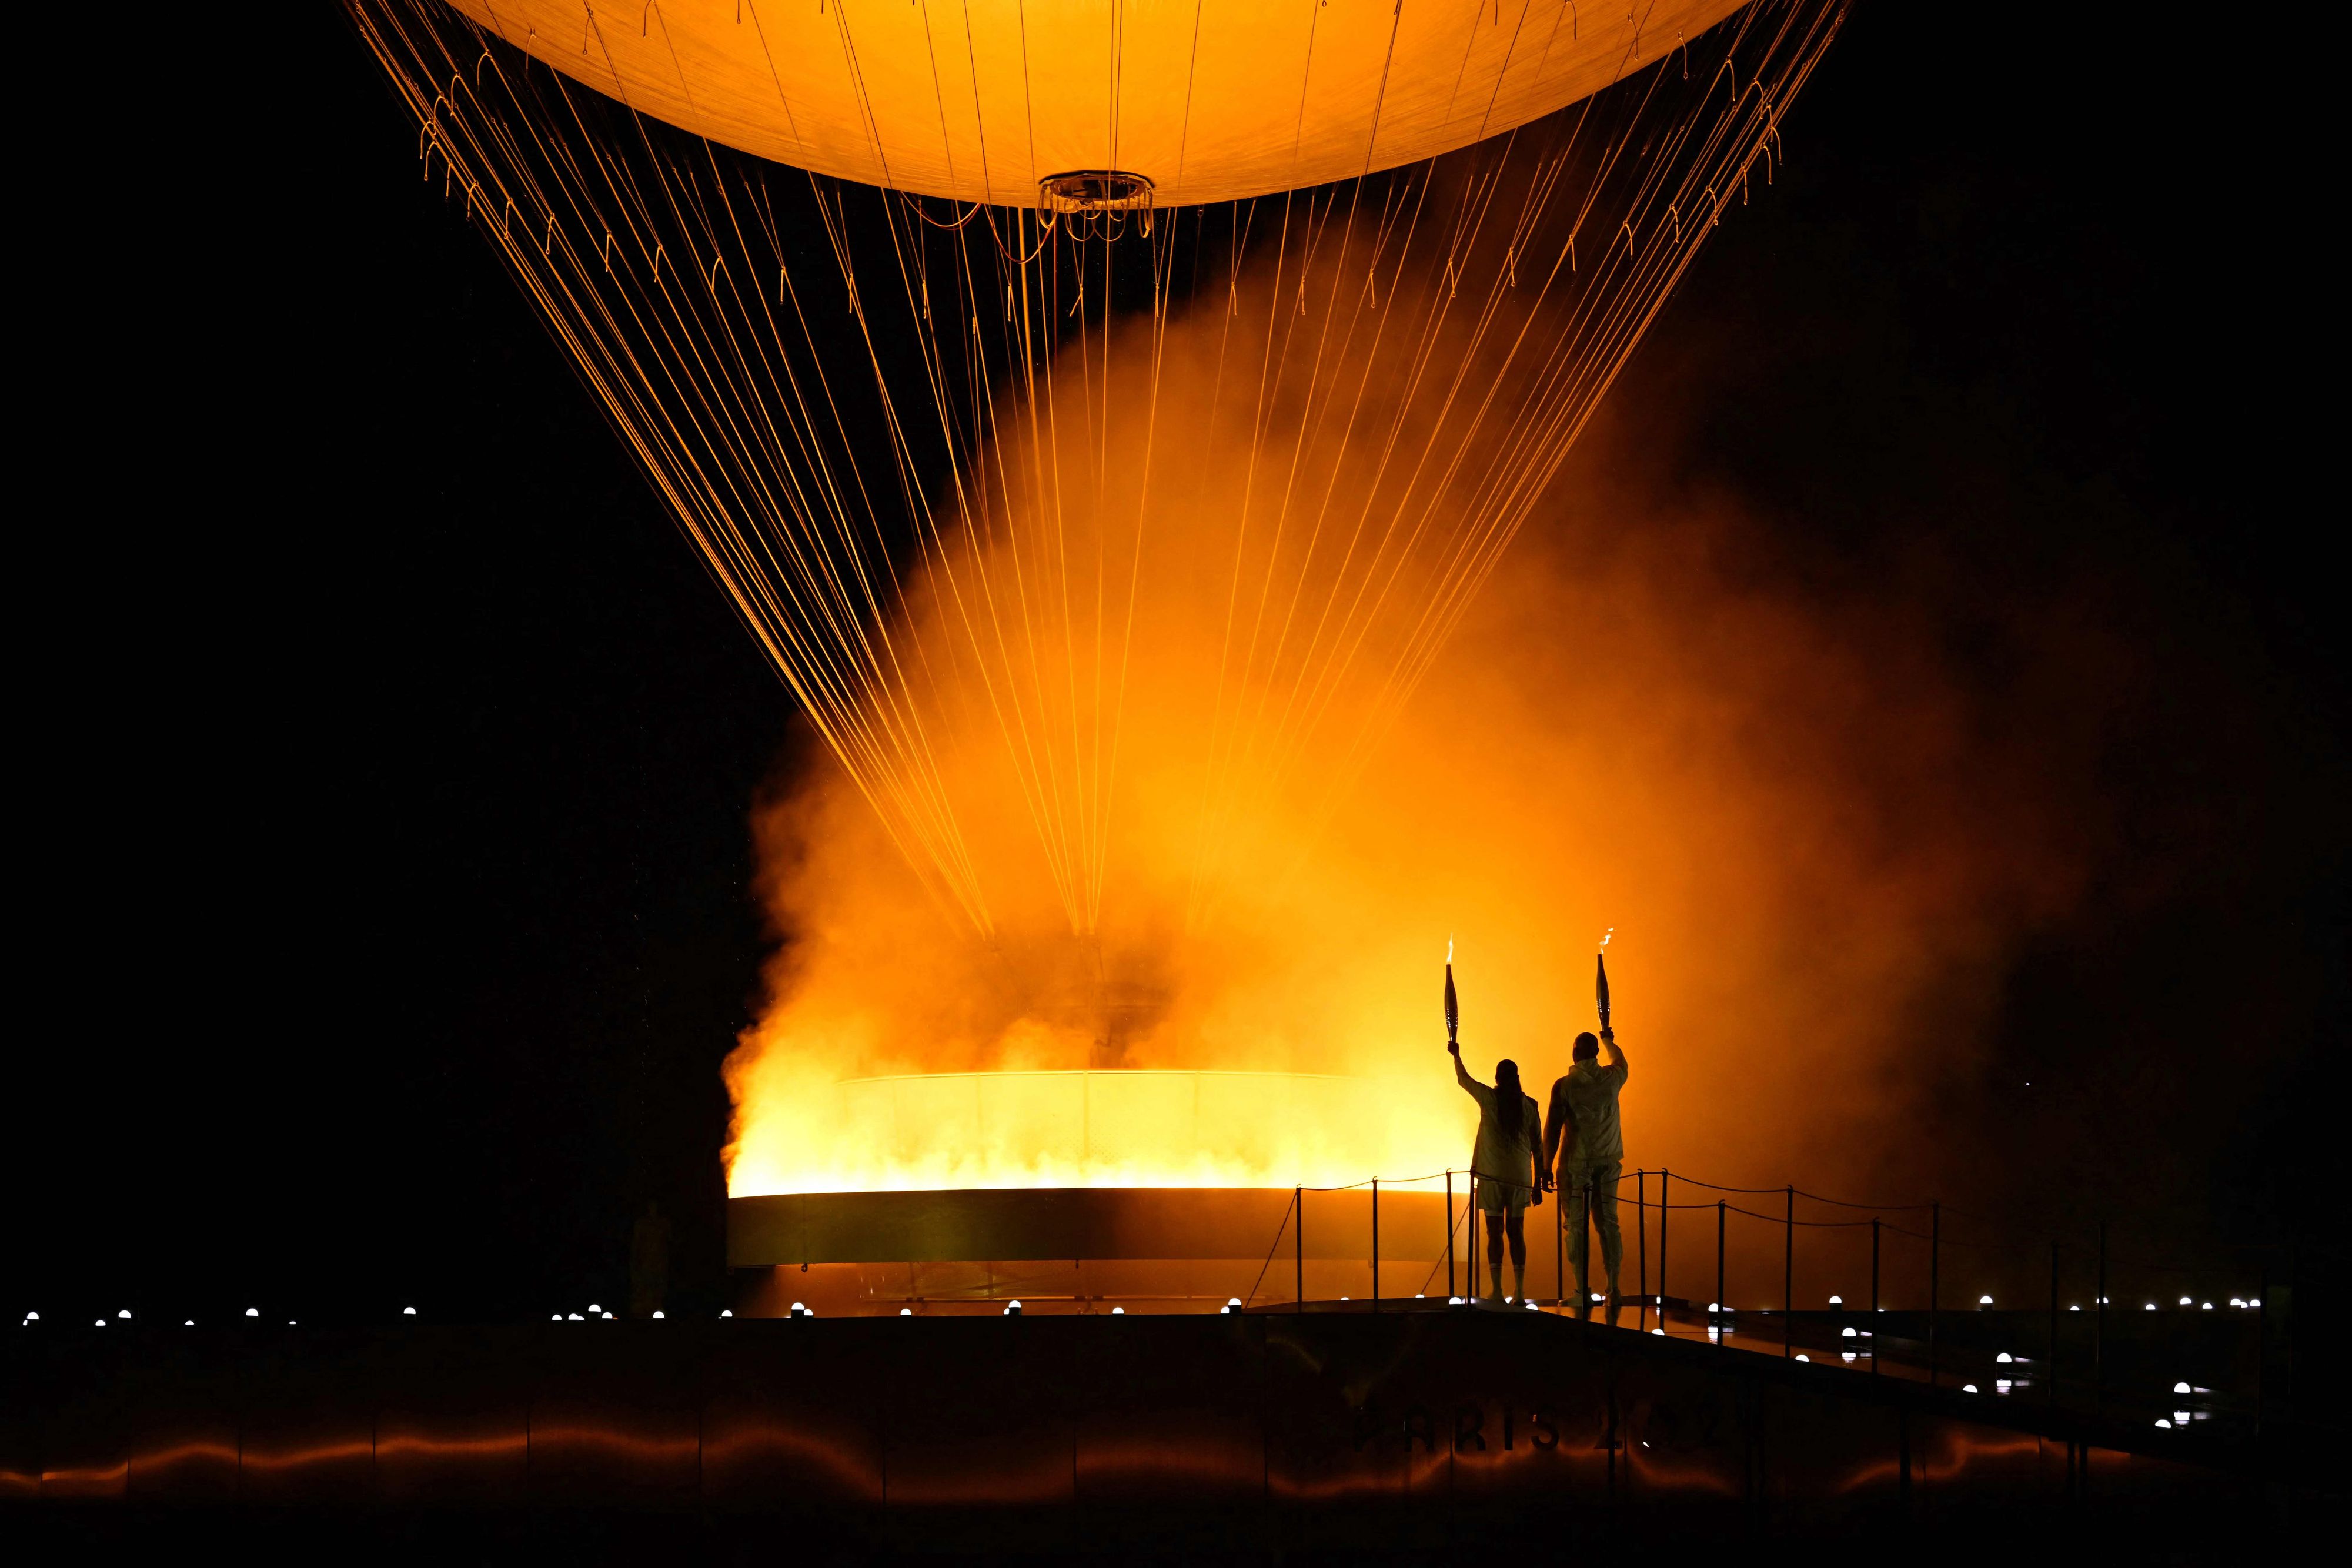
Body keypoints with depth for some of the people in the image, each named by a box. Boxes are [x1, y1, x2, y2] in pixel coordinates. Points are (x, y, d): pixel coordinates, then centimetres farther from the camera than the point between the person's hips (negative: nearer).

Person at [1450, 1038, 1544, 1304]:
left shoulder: (1489, 1098, -4)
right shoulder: (1529, 1105, 2)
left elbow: (1463, 1079, 15)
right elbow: (1537, 1146, 4)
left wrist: (1456, 1054, 33)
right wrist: (1538, 1184, 11)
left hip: (1492, 1175, -2)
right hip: (1520, 1176, 2)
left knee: (1495, 1232, 0)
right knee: (1517, 1232, 8)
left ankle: (1497, 1290, -4)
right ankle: (1519, 1291, 5)